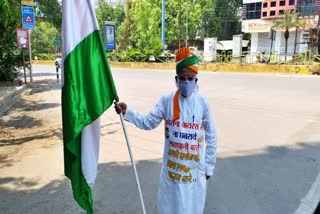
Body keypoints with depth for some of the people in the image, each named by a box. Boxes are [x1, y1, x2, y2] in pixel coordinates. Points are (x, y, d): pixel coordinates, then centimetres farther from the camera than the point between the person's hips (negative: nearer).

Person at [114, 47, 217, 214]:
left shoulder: (202, 103, -9)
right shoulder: (166, 101, -7)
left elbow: (211, 137, -2)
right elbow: (148, 122, -6)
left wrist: (209, 166, 1)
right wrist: (127, 112, -20)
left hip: (195, 167, -1)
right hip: (171, 165, 1)